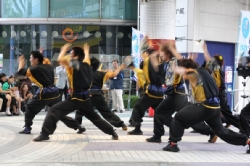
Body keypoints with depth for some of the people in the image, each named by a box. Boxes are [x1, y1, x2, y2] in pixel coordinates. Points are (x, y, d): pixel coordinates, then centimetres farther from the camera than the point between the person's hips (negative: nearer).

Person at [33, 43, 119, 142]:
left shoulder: (75, 64, -12)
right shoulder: (86, 65, 8)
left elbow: (60, 59, -23)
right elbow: (86, 58, 33)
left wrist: (64, 49, -4)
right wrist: (85, 51, 52)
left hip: (74, 98, -8)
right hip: (85, 98, 8)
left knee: (53, 111, -7)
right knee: (95, 117, 25)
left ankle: (45, 134, -15)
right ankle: (113, 133, 28)